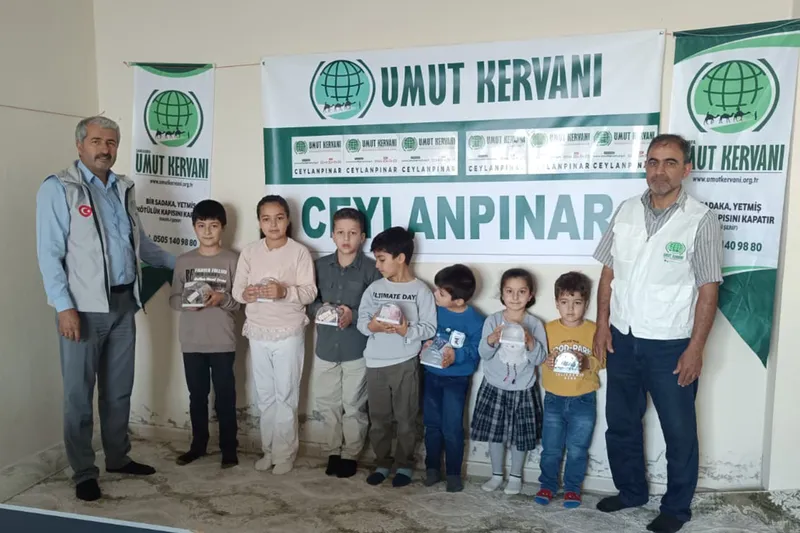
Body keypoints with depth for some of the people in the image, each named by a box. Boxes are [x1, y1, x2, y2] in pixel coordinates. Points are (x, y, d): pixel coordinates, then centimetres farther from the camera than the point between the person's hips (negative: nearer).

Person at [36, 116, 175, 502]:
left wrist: (178, 263, 28)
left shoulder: (123, 188, 13)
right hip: (84, 307, -5)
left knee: (119, 389, 15)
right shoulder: (57, 188, -5)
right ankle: (84, 473, 17)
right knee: (79, 394, 4)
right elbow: (49, 253, -10)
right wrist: (65, 306, -17)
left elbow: (140, 241, 23)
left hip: (123, 303, 6)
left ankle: (118, 458, 29)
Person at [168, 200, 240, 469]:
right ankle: (198, 444, 30)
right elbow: (173, 298, 8)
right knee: (197, 395, 15)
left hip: (223, 342, -3)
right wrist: (186, 301, -13)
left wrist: (221, 299, -21)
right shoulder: (183, 261, 6)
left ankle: (229, 448, 18)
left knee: (225, 396, 6)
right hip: (191, 342, 3)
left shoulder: (232, 260, -3)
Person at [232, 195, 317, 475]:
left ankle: (284, 453, 18)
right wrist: (245, 293, -19)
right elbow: (237, 288, 3)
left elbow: (310, 292, -11)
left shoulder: (300, 252, -7)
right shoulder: (249, 251, 3)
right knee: (265, 396, 14)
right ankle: (269, 450, 28)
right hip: (258, 333, 4)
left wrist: (285, 291, -28)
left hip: (289, 333, -3)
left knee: (286, 396, 5)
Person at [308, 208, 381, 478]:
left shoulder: (371, 268, -7)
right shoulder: (320, 265, 4)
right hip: (326, 348, 4)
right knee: (327, 405, 14)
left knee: (354, 406, 8)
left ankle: (350, 455, 25)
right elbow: (310, 301, 8)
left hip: (357, 350, -3)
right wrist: (320, 309, -13)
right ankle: (332, 452, 31)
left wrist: (354, 316, -22)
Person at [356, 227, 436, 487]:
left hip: (405, 364, -3)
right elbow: (361, 320, 3)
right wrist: (372, 326, -18)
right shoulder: (374, 288, 4)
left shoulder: (420, 290, -7)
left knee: (405, 418, 9)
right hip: (375, 364, 4)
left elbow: (429, 328, -8)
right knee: (378, 418, 13)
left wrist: (406, 331, -23)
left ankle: (405, 465, 26)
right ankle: (382, 463, 29)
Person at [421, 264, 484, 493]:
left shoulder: (475, 321, -17)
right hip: (431, 374, 4)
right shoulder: (434, 309, -7)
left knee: (452, 429, 2)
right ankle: (432, 468, 29)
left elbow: (475, 352, -15)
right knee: (432, 425, 14)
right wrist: (426, 344, -16)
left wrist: (455, 356, -30)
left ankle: (454, 473, 20)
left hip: (456, 379, -4)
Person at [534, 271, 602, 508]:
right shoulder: (548, 329, -3)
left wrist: (587, 362, -26)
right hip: (553, 399, 1)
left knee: (577, 450, 9)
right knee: (551, 448, 10)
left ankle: (572, 488, 26)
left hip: (583, 400, -1)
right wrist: (547, 362, -23)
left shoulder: (593, 330, -6)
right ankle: (548, 485, 27)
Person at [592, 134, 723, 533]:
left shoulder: (701, 220, -10)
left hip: (671, 346, -4)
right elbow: (609, 272, 7)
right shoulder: (626, 212, 2)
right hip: (623, 339, 4)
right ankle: (631, 490, 39)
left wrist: (695, 348, -12)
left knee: (679, 432, 11)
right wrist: (603, 325, 2)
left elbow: (708, 289, -9)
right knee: (621, 424, 18)